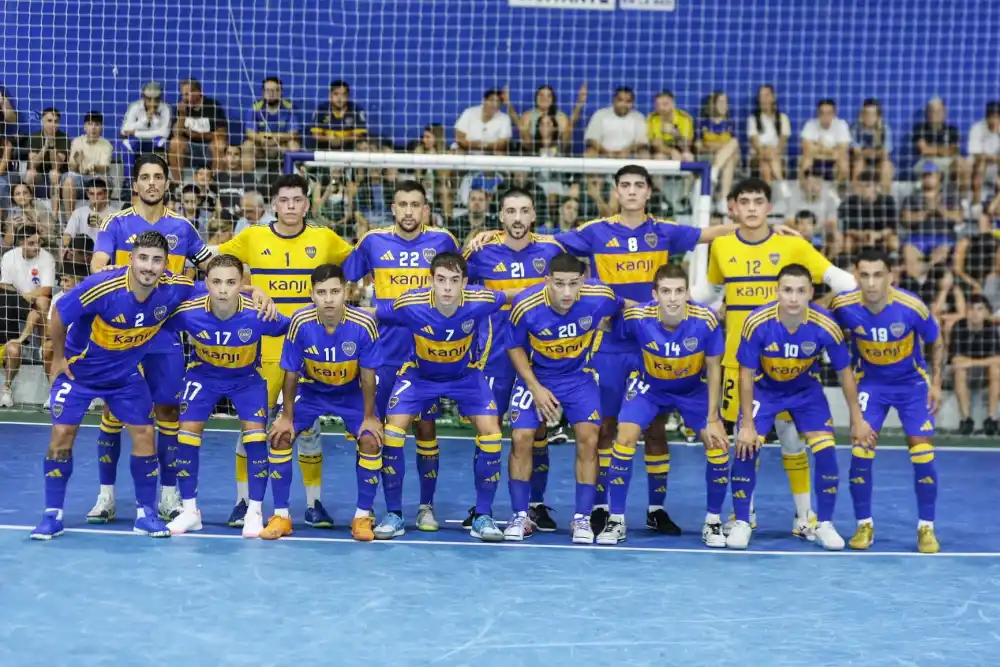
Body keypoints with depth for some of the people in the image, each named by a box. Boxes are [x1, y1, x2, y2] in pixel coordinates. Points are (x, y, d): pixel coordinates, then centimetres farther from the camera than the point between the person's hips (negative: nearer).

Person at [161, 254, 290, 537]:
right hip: (204, 372, 1)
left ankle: (255, 512, -1)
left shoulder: (258, 314, -34)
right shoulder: (188, 312, -31)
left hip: (247, 376, -1)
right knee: (187, 430, -8)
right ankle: (189, 510, 6)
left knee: (255, 432, -14)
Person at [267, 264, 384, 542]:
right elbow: (291, 373, -13)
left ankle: (363, 516, -2)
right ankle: (281, 515, 0)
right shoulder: (301, 322, -26)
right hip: (311, 391, 1)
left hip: (351, 393, -1)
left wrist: (369, 417, -12)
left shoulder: (363, 324, -28)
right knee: (280, 435, -14)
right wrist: (287, 417, -10)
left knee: (371, 440, -20)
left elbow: (367, 376, -15)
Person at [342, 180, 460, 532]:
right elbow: (343, 279, 12)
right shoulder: (373, 241, 1)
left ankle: (426, 506, 13)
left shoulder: (442, 240, 1)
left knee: (425, 426, 3)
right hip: (384, 351, 1)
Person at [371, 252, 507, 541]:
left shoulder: (479, 302, -29)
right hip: (419, 373, 0)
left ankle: (483, 517, 1)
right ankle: (393, 515, 1)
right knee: (392, 429, -16)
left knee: (490, 430, -15)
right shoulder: (410, 305, -31)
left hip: (465, 375, 1)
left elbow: (510, 298, -7)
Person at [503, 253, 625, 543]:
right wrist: (536, 388, -14)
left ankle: (582, 518, 3)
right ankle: (520, 517, 6)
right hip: (535, 377, -1)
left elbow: (625, 310, 0)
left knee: (588, 439, -11)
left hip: (579, 376, 1)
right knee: (521, 438, -10)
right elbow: (515, 348, -8)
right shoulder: (525, 306, -26)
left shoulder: (600, 297, -25)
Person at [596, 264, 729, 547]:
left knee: (718, 443, -12)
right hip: (649, 386, 0)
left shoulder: (705, 320, -30)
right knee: (625, 438, -15)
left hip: (694, 388, 0)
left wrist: (712, 419, -14)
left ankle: (714, 521, 8)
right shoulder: (638, 317, -30)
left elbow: (713, 369, -16)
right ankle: (616, 520, 1)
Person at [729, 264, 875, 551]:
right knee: (746, 448, -13)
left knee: (826, 451, -11)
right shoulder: (757, 323, -29)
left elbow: (844, 373, -10)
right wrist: (748, 424, -17)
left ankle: (824, 525, 6)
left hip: (807, 390, 1)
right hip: (764, 389, -1)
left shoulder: (825, 327, -27)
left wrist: (857, 419, -4)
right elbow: (746, 375, -17)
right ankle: (741, 523, 3)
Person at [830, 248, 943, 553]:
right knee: (860, 453, -9)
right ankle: (864, 525, 8)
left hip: (913, 382, -1)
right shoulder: (844, 305, -23)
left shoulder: (912, 307, -26)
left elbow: (936, 342, -7)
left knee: (922, 455, -6)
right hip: (871, 382, 1)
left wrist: (936, 382, -8)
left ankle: (926, 528, 9)